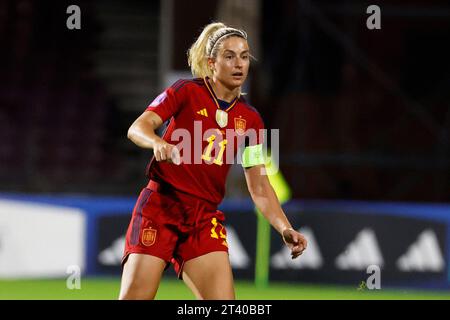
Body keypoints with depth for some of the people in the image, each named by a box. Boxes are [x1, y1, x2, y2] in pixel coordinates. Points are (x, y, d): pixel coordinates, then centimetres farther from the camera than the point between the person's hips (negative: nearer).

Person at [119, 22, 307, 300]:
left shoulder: (250, 119, 10)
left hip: (205, 219, 4)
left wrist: (285, 228, -5)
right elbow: (137, 128, -10)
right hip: (160, 207, -4)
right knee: (134, 298, -12)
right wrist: (158, 142, -33)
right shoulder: (187, 92, 0)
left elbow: (259, 186, 9)